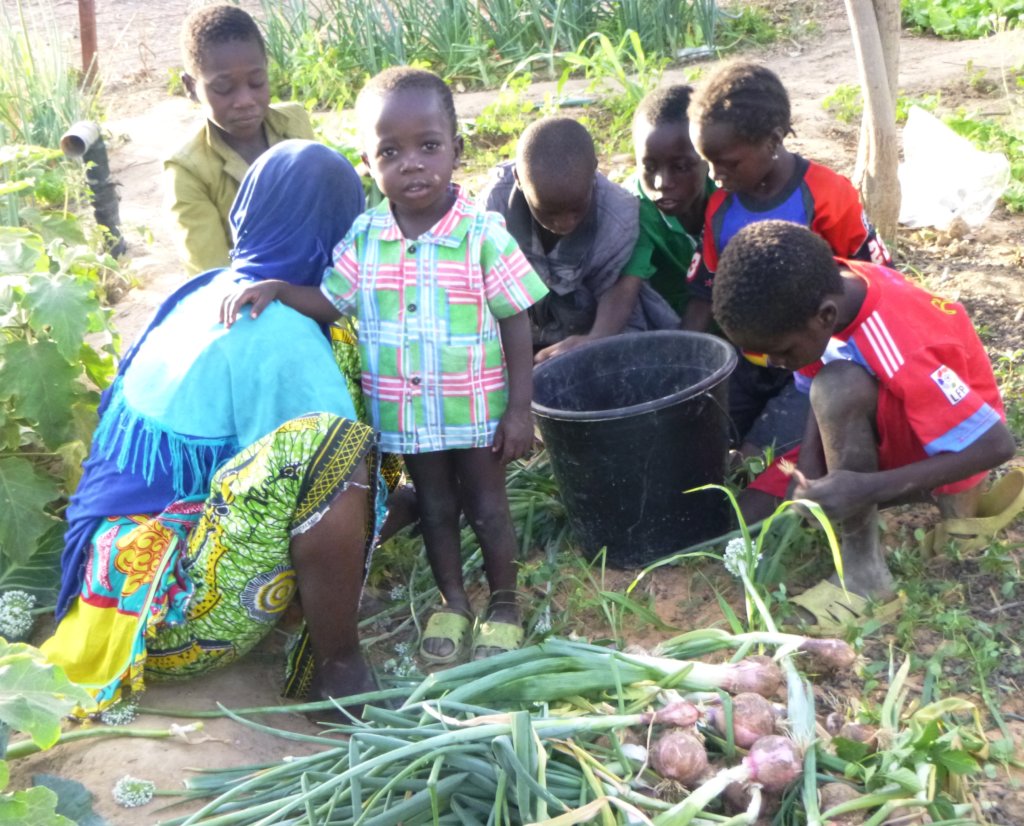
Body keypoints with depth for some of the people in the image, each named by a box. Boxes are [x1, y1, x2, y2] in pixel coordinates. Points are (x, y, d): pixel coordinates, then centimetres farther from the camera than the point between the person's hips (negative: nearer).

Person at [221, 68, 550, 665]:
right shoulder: (364, 237, -6)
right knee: (435, 507, 19)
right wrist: (277, 289, -13)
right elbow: (331, 303, 5)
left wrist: (519, 410, -12)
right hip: (404, 410, 3)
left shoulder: (484, 235, -17)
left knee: (487, 506, 11)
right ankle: (453, 603, 39)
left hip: (477, 409, -3)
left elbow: (516, 324, -11)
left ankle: (504, 605, 34)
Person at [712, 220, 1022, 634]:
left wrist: (869, 489, -38)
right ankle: (951, 498, 13)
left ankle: (865, 575, -23)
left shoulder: (904, 351, -36)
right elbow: (817, 393, -3)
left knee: (839, 388, -36)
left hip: (950, 442, -8)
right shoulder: (825, 289, -17)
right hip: (900, 422, 8)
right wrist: (808, 471, -19)